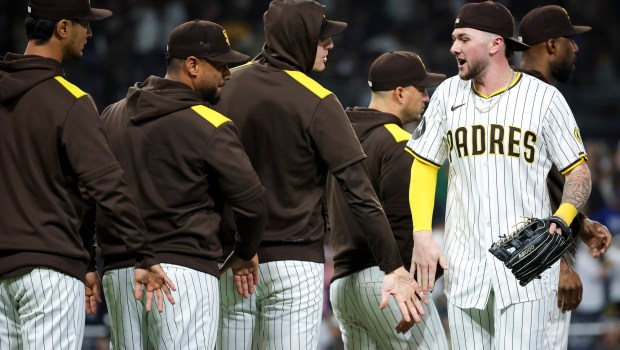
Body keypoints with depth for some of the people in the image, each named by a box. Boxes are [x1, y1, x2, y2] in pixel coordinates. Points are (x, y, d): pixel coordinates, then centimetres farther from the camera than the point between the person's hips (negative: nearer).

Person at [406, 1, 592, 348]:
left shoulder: (545, 97, -1)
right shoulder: (449, 94, 9)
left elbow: (579, 171, 3)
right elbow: (424, 166, 14)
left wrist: (562, 219, -16)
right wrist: (422, 235, 1)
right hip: (464, 264, 4)